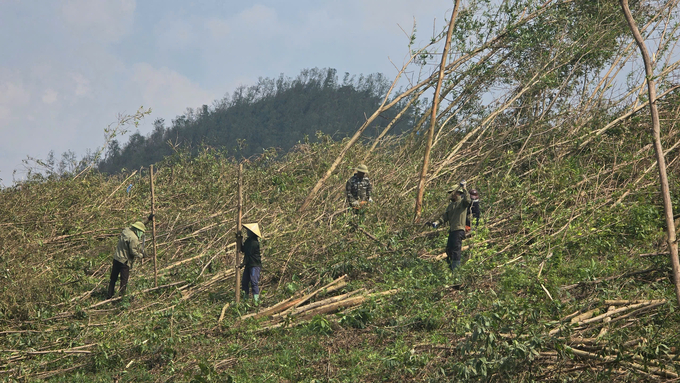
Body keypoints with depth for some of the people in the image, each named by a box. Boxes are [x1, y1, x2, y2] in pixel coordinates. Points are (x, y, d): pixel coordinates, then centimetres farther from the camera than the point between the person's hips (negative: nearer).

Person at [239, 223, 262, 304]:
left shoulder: (254, 242, -17)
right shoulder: (248, 240, 12)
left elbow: (249, 254, -17)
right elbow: (243, 250, 20)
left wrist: (243, 263, -13)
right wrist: (239, 242, 11)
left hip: (255, 265, -10)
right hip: (248, 265, 10)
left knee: (254, 282, -13)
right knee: (244, 281, 9)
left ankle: (256, 300, -12)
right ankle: (246, 298, 19)